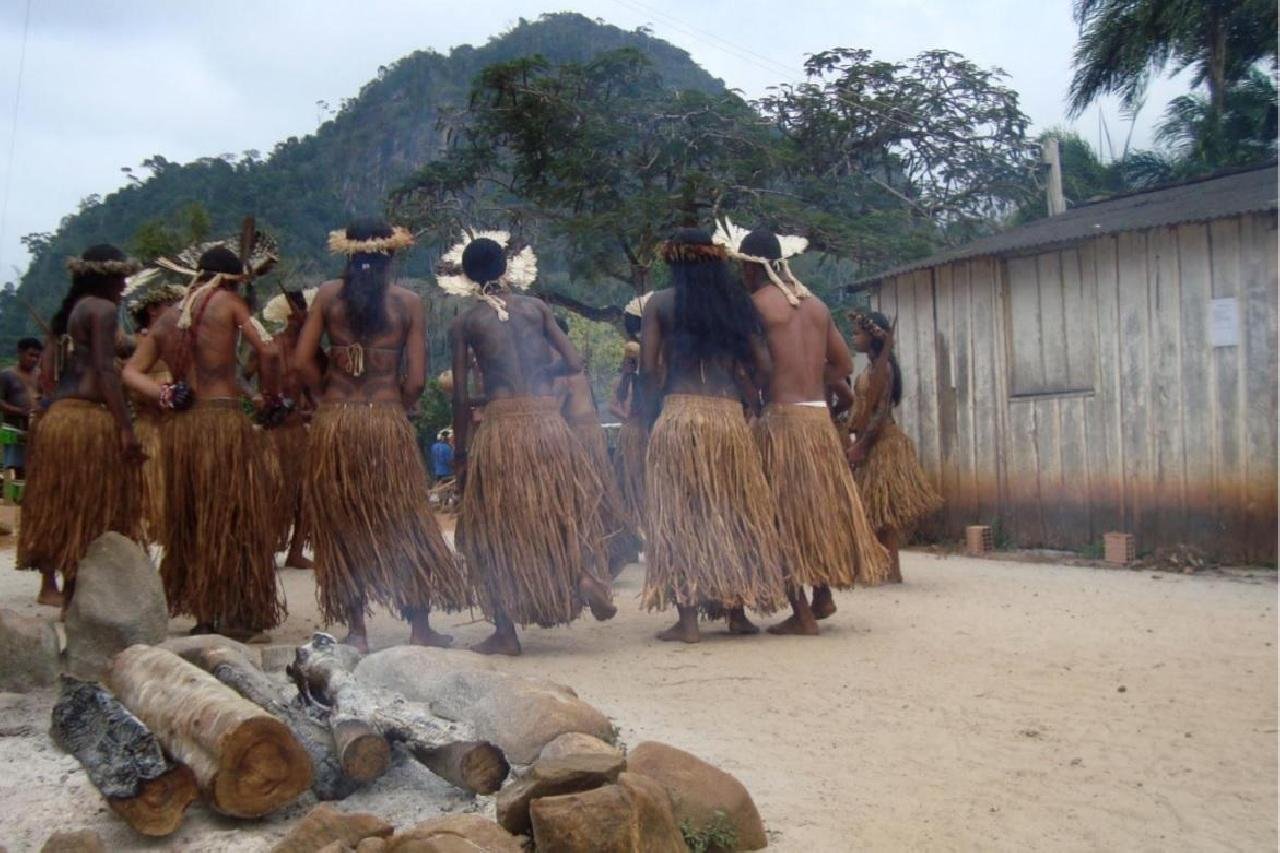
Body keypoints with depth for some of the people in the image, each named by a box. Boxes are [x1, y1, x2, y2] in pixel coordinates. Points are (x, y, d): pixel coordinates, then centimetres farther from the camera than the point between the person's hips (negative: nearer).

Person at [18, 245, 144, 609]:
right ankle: (72, 591, 1)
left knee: (57, 505, 15)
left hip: (56, 415, 9)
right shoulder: (102, 308, -8)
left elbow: (48, 371, 14)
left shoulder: (67, 311, 18)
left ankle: (49, 585, 22)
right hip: (90, 418, -9)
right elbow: (105, 369, -17)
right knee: (89, 508, -2)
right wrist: (126, 426, -19)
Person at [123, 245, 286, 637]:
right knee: (235, 517, 2)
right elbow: (268, 350, -11)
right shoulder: (228, 302, 0)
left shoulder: (166, 318, 16)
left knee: (189, 520, 14)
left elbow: (131, 372, 9)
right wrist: (272, 398, 1)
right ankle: (235, 614, 5)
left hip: (179, 427, 6)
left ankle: (203, 614, 21)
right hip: (224, 420, -6)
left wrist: (165, 395, -1)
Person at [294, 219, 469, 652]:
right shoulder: (408, 302, -1)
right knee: (405, 524, 10)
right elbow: (416, 378, -5)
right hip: (388, 423, -1)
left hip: (334, 423, 1)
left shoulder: (328, 295, 2)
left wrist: (331, 397, 12)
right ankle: (420, 627, 15)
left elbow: (303, 361, -2)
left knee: (342, 525, 11)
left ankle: (355, 628, 15)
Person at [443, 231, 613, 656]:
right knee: (565, 506, 20)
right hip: (548, 420, 2)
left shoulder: (464, 323, 4)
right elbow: (573, 363, 3)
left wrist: (460, 450, 8)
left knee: (498, 526, 8)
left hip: (499, 423, -2)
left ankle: (506, 631, 10)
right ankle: (586, 572, -7)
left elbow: (460, 395, 1)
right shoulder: (537, 308, 8)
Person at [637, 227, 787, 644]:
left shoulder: (661, 303, 4)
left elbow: (648, 368, -3)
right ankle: (737, 610, 17)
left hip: (679, 414, -3)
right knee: (734, 513, 12)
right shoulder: (737, 302, 12)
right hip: (730, 418, 3)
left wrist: (654, 418, 6)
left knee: (679, 516, 2)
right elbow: (762, 366, 5)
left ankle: (688, 618, 1)